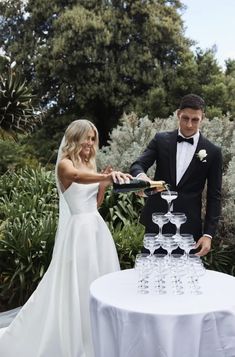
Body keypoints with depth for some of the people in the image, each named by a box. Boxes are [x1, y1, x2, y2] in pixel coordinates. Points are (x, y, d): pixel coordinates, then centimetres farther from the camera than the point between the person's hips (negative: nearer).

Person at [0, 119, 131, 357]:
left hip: (96, 227, 8)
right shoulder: (65, 164, -9)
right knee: (77, 284, -1)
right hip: (79, 230, -8)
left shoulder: (90, 165, 14)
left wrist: (104, 183, 1)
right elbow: (78, 177, -35)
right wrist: (107, 176, -51)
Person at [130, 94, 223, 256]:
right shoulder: (161, 140, 3)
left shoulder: (213, 152, -1)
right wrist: (141, 176, -31)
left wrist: (208, 234, -6)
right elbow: (138, 165, -6)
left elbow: (214, 196, 1)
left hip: (189, 226, -1)